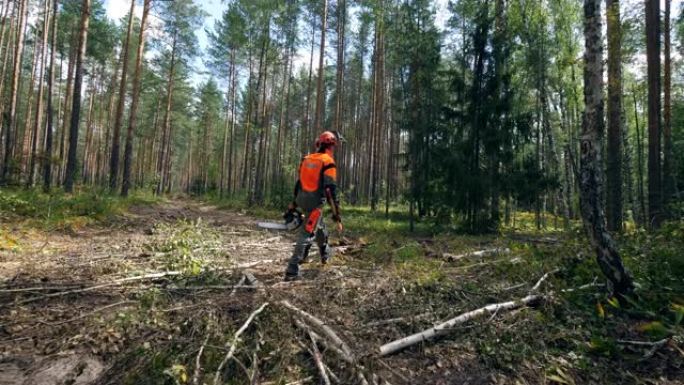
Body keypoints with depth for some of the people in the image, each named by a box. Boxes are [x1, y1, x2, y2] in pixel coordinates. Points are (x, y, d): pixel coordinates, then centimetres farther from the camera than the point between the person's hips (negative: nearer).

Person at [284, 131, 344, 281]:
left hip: (303, 200, 8)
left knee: (320, 226, 29)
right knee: (306, 235, -5)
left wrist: (294, 204, 25)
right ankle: (292, 270, -6)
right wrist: (337, 217, -15)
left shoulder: (307, 159, 10)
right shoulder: (328, 163, -11)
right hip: (315, 204, -8)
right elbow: (331, 191, -17)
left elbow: (299, 183, 16)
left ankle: (325, 253, 46)